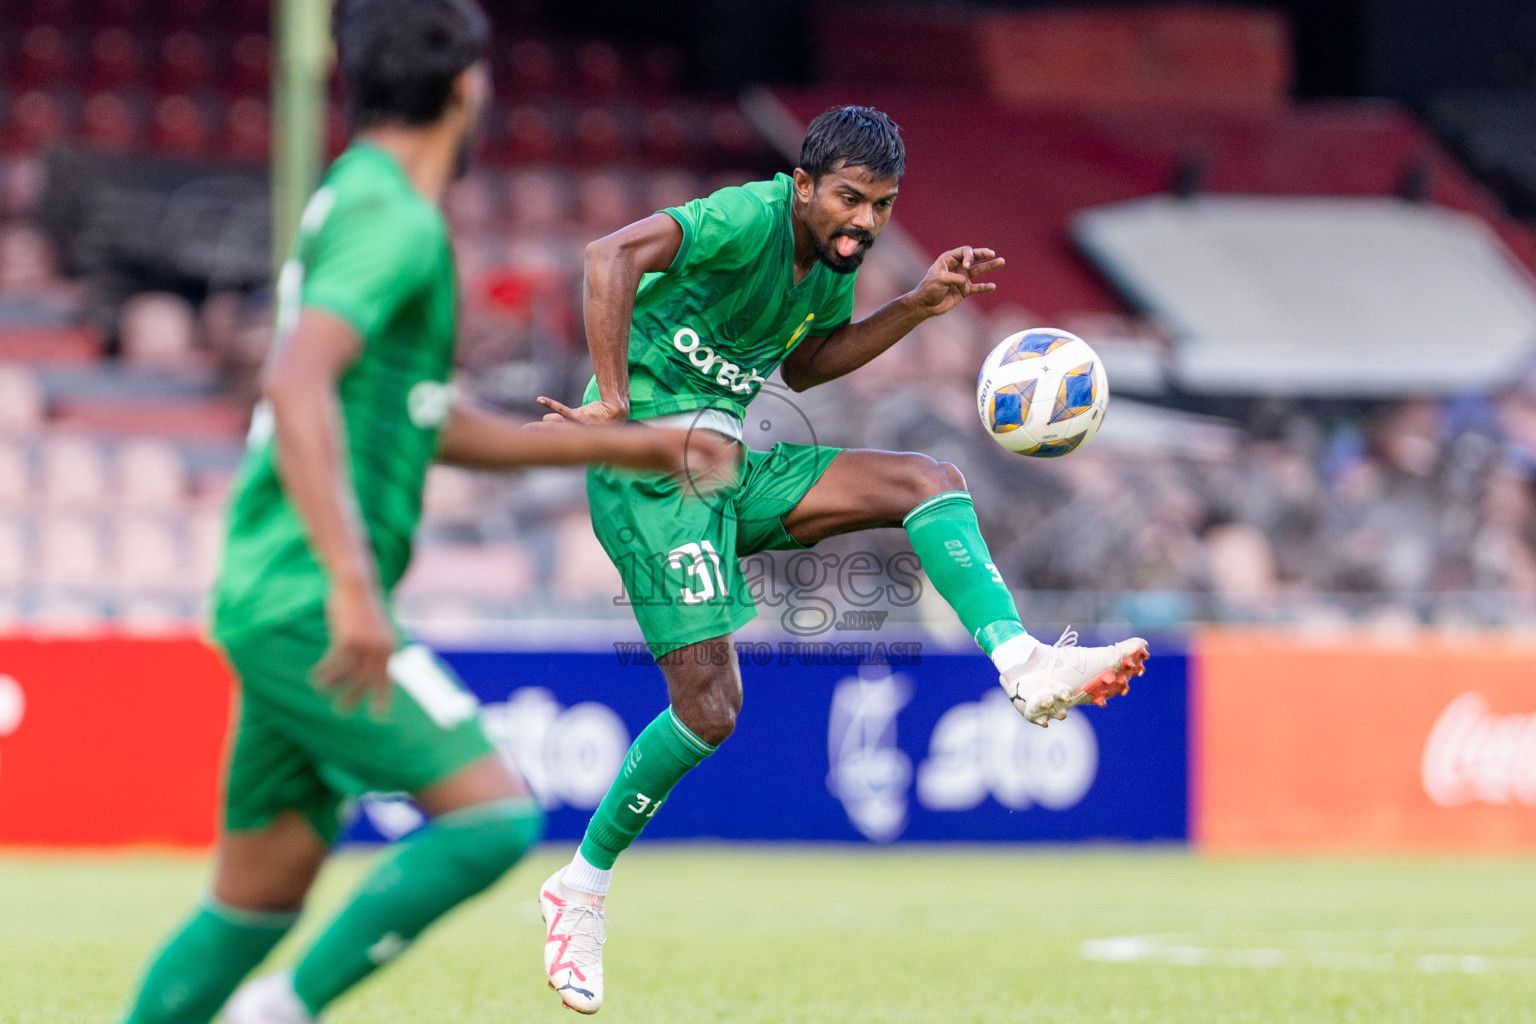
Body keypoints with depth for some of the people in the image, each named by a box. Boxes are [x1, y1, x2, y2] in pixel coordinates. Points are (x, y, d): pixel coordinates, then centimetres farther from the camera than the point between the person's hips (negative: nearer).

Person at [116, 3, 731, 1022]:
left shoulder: (360, 203, 19)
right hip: (307, 603, -10)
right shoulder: (393, 219, -12)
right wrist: (354, 583, -32)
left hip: (282, 604, 10)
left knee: (256, 901, 10)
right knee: (494, 814, -11)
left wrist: (625, 444, 29)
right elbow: (296, 386, -26)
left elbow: (428, 423, 28)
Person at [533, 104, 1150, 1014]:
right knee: (709, 707, -11)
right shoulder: (752, 219, -16)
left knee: (932, 482, -4)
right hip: (652, 462, -8)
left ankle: (1025, 665, -18)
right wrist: (612, 405, -32)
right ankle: (582, 886, 4)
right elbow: (614, 255, -30)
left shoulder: (835, 257, 9)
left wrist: (919, 307, 14)